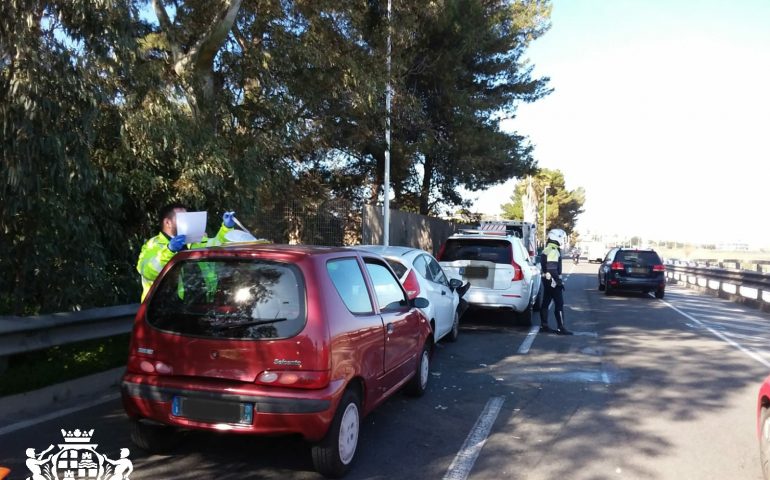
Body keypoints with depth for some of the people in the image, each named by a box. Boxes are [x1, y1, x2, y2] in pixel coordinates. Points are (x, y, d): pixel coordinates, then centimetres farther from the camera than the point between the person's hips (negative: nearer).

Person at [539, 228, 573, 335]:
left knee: (546, 302, 12)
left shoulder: (547, 250, 16)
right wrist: (559, 281, -20)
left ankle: (544, 326, 18)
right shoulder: (553, 251, -17)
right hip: (552, 281, -10)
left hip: (547, 280, 10)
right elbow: (552, 269, -23)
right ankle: (560, 328, -6)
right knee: (559, 303, -7)